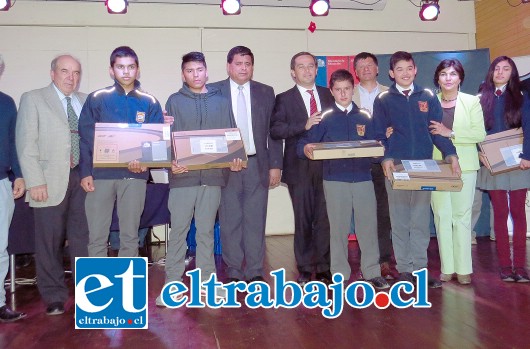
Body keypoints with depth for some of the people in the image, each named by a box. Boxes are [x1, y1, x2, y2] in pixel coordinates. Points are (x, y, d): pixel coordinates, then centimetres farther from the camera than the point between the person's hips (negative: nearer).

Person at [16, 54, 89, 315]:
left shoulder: (87, 101, 13)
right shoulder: (33, 99, 3)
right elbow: (26, 143, -4)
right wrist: (35, 182, -10)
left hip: (82, 178, 3)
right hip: (51, 181, -2)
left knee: (83, 237, 5)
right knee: (50, 241, 4)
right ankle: (54, 297, 18)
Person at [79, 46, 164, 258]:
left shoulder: (149, 103, 8)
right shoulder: (97, 99, 6)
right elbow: (86, 137, 2)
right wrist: (86, 172, -6)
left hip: (134, 176, 1)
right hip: (101, 174, 0)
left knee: (130, 236, 7)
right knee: (97, 236, 2)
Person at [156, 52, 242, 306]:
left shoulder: (221, 102, 12)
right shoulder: (175, 101, 7)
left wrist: (234, 160, -7)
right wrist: (171, 162, -17)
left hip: (213, 175, 2)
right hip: (183, 175, -1)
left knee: (206, 230, 9)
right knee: (178, 230, 2)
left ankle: (206, 280, 18)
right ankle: (172, 283, 12)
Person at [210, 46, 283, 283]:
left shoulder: (266, 92, 10)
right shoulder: (214, 91, 5)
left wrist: (275, 165, 2)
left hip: (258, 164, 1)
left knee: (256, 219, 3)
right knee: (230, 221, 4)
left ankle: (255, 271, 14)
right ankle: (234, 272, 15)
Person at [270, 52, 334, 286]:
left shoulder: (328, 95, 13)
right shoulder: (284, 99, 4)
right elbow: (275, 130, -8)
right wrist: (304, 126, -18)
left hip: (326, 164, 2)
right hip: (299, 167, -2)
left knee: (324, 218, 2)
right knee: (303, 220, 6)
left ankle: (323, 268, 14)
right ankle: (305, 269, 19)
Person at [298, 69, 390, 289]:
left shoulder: (364, 117, 13)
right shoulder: (324, 118, 7)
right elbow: (303, 145, 0)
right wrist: (306, 149, -22)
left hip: (363, 177, 2)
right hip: (335, 180, -1)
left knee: (368, 225, 1)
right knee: (338, 228, 2)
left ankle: (372, 272, 14)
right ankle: (340, 275, 13)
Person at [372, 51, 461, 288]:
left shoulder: (428, 97, 11)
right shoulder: (383, 100, 6)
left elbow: (438, 130, 8)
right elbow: (379, 135, 1)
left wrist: (450, 154, -7)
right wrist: (386, 158, -15)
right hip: (396, 166, -1)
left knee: (421, 220, 5)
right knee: (399, 221, 3)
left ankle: (420, 267, 14)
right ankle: (404, 269, 12)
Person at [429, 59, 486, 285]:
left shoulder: (472, 102, 6)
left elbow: (479, 134, -5)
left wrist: (450, 133, -14)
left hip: (464, 165, -1)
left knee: (461, 216, 2)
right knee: (442, 216, 3)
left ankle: (463, 268, 10)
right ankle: (447, 268, 11)